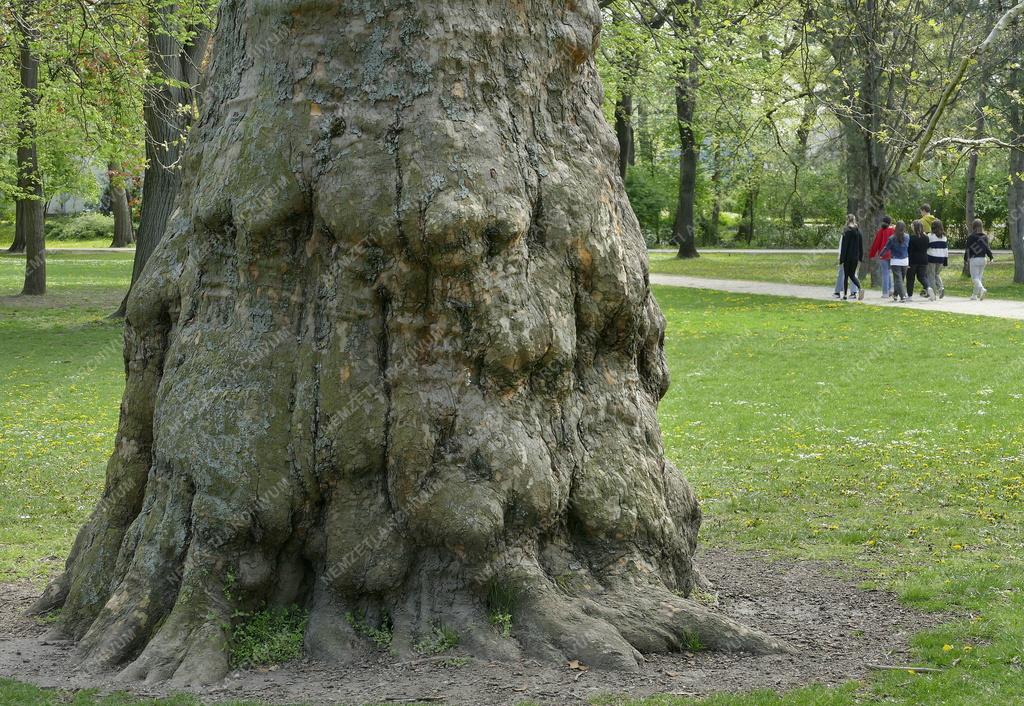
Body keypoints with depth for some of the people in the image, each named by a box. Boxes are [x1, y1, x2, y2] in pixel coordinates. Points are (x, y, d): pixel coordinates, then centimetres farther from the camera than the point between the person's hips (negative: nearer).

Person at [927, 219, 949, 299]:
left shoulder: (930, 236, -9)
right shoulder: (944, 237, 6)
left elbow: (926, 246, -7)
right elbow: (946, 248, 10)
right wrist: (946, 259, 15)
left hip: (932, 258, -5)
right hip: (941, 258, 5)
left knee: (931, 275, 4)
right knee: (937, 274, 18)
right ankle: (941, 287, -7)